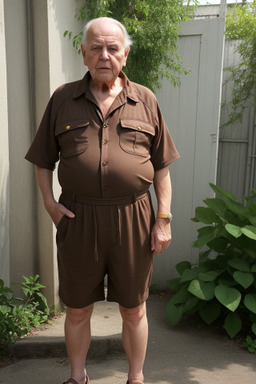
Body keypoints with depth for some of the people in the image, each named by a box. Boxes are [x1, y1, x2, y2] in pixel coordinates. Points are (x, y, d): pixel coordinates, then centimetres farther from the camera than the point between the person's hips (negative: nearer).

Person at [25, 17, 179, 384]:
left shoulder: (145, 101, 4)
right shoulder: (62, 99, 4)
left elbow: (161, 166, 4)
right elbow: (43, 160, 10)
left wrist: (163, 219, -1)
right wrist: (49, 203, -2)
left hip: (132, 217, 0)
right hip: (78, 218, 1)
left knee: (134, 310, 14)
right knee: (77, 310, 15)